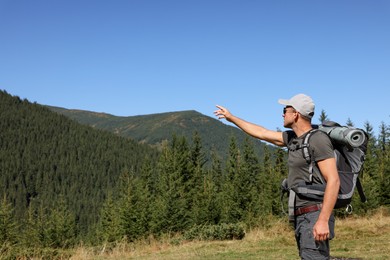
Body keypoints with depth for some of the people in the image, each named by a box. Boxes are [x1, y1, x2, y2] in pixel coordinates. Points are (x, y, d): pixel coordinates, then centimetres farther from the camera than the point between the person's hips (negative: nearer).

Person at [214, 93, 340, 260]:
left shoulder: (318, 140, -12)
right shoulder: (293, 138, 15)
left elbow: (333, 180, -18)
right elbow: (261, 133, 27)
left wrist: (323, 221, -25)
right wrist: (231, 118, 34)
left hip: (315, 217, -9)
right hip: (302, 217, 9)